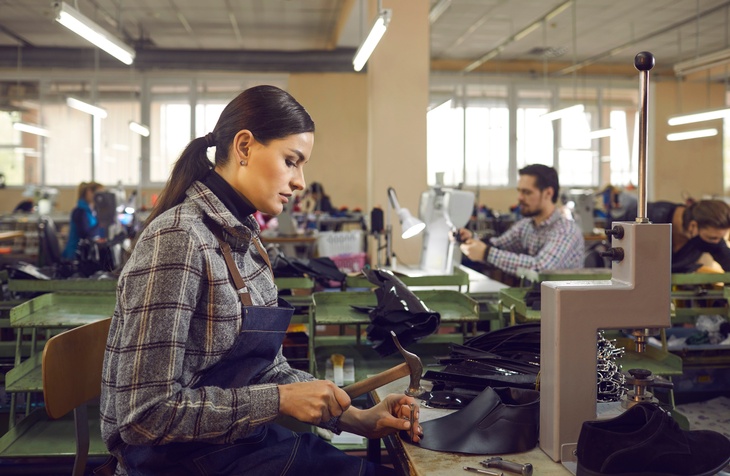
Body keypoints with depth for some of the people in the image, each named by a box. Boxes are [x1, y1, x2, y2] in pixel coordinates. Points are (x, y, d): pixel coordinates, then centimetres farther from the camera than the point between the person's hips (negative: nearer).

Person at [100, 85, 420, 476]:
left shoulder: (242, 237, 6)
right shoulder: (177, 240, -20)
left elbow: (268, 370, 10)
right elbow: (147, 414, -23)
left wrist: (359, 419, 0)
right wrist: (281, 399, -20)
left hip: (244, 442, 8)